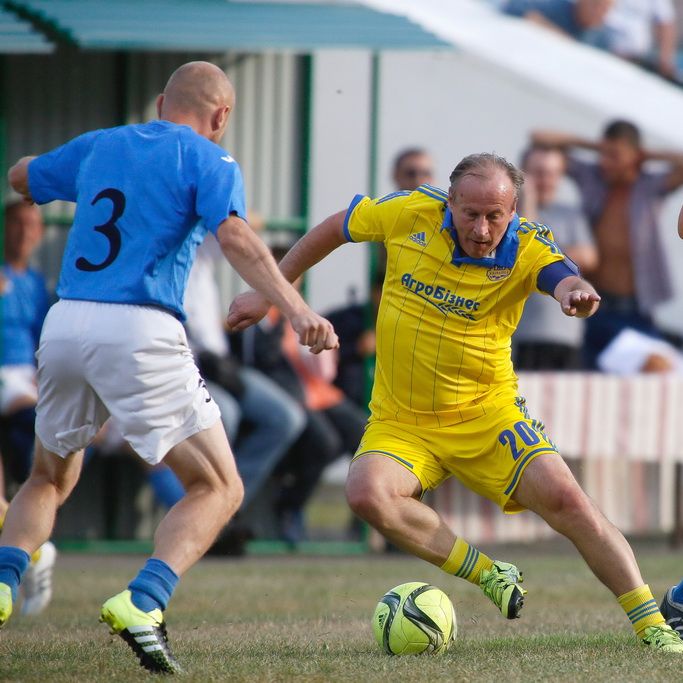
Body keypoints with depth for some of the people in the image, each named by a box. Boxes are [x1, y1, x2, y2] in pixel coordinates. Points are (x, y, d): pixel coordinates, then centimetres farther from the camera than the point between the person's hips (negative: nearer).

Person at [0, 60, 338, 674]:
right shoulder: (207, 160, 2)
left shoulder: (98, 146, 18)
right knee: (218, 488, 4)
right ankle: (142, 604, -19)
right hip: (141, 331, -5)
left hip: (65, 324, 5)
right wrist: (296, 309, -26)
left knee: (50, 479, 25)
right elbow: (235, 238, -16)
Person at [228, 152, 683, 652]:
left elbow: (564, 279, -38)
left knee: (566, 499, -17)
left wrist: (576, 292, -64)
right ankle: (488, 575, -12)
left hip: (487, 414, -1)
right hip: (401, 421, 1)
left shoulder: (527, 250, -15)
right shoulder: (411, 215, -10)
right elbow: (336, 228, 8)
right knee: (367, 491, -28)